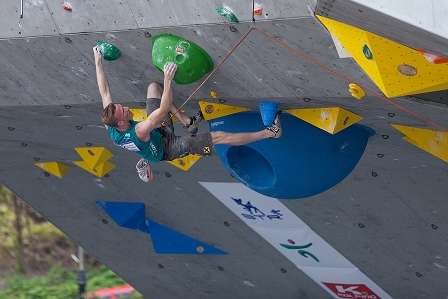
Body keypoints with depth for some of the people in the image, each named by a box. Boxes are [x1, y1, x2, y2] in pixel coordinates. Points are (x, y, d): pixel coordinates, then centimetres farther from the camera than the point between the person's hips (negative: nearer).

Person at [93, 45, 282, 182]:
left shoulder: (110, 126, -26)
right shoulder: (138, 132, -46)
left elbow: (104, 91, -15)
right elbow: (163, 110, -51)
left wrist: (98, 62, -12)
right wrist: (168, 79, -59)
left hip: (156, 131, 7)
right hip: (167, 148, -7)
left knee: (153, 86, 9)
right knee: (218, 137, -14)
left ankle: (187, 122, 15)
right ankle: (270, 132, -9)